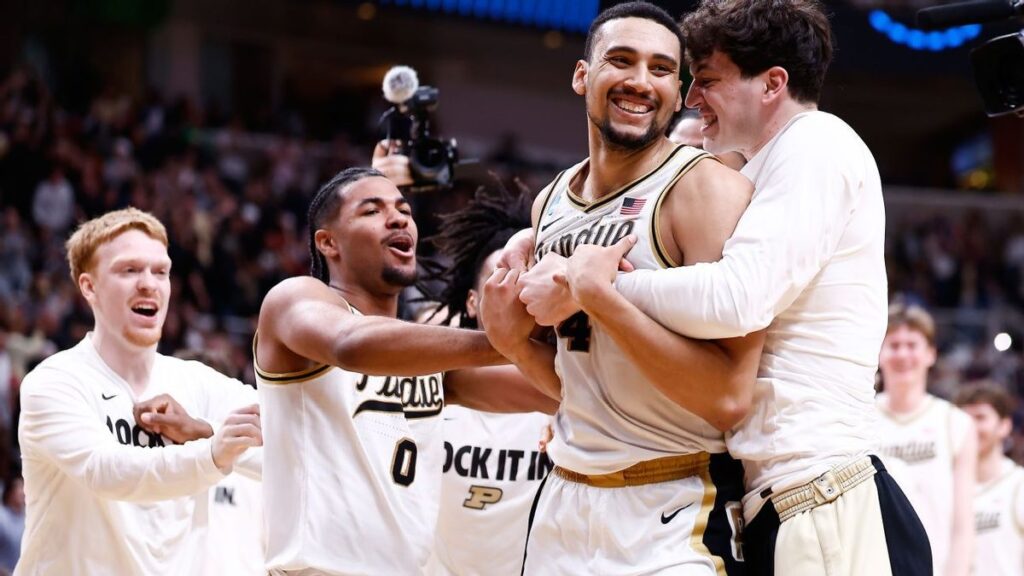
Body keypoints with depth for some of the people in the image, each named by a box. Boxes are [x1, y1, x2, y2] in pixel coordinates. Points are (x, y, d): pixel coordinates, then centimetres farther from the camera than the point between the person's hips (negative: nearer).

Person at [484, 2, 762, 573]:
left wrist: (598, 294, -23)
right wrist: (515, 342, -1)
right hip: (562, 502, 7)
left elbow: (727, 396, -22)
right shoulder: (550, 204, 8)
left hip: (675, 519, -7)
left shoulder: (705, 187, -13)